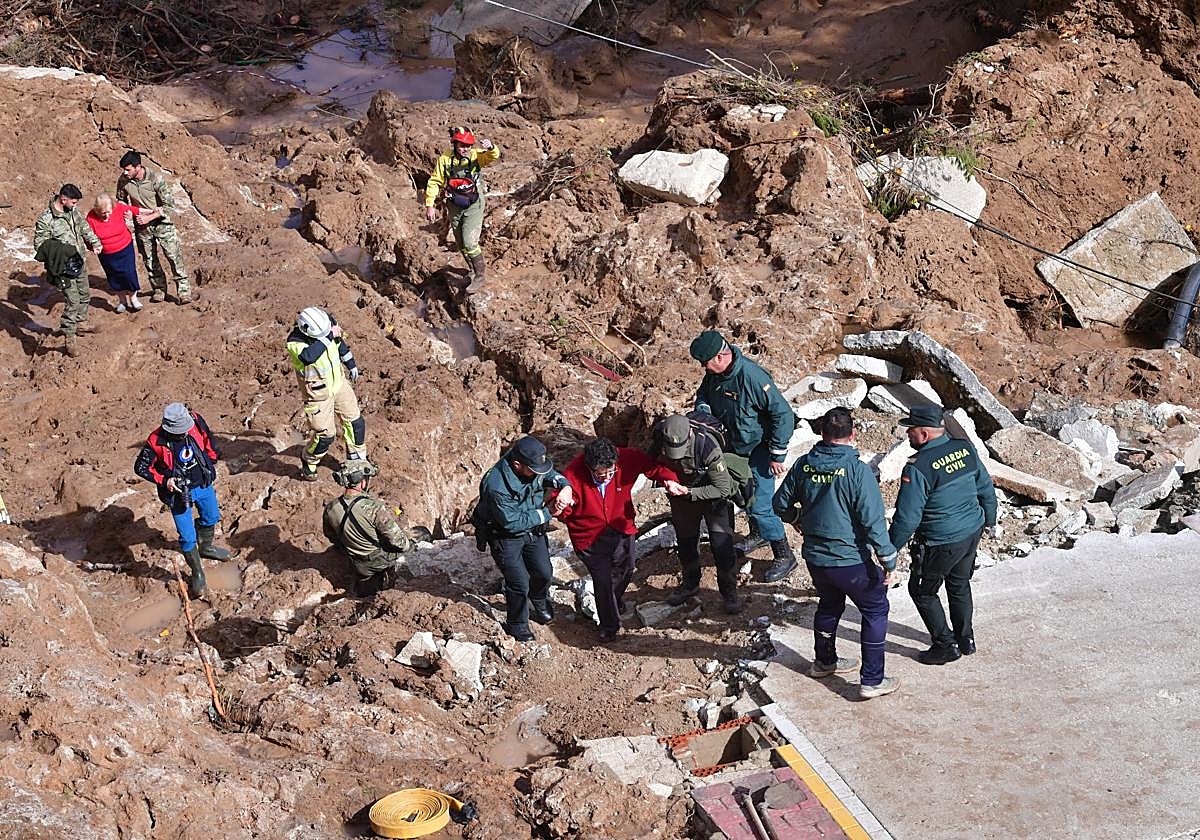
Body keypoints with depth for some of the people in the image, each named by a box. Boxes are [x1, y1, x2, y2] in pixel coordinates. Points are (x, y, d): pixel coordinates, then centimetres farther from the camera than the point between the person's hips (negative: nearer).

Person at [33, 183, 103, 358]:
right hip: (65, 267, -8)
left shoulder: (73, 212, 0)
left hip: (80, 262, 8)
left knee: (85, 294, 23)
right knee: (73, 301, -10)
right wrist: (59, 250, -29)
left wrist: (95, 243, 0)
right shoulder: (45, 220, -22)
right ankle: (68, 340, -2)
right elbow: (40, 246, -17)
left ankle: (81, 323, 47)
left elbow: (85, 228, 13)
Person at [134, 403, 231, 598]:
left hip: (204, 484, 5)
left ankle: (206, 547, 58)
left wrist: (211, 463, 10)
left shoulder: (196, 421, -21)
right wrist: (163, 481, -23)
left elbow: (208, 440, 1)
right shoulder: (156, 442, -30)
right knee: (187, 537, 1)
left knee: (211, 518, 28)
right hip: (180, 492, -5)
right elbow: (141, 467, -14)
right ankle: (197, 574, 23)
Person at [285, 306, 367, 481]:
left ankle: (357, 459, 32)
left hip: (339, 382, 6)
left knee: (355, 421, 11)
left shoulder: (327, 322, -11)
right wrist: (329, 337, -45)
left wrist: (351, 365, 24)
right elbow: (308, 356, -50)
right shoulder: (295, 342, -28)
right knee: (325, 435, -3)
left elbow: (340, 343, 11)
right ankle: (308, 463, 25)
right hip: (319, 393, -6)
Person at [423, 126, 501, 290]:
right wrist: (430, 205, -8)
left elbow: (493, 156, -30)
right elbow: (434, 182, -4)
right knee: (461, 244, 16)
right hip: (455, 207, 3)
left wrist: (490, 147, -53)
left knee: (469, 242, -13)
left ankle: (479, 277, 3)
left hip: (473, 206, -3)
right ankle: (472, 270, 39)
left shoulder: (475, 156, -13)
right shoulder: (445, 160, -10)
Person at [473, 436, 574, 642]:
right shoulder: (496, 486, -37)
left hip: (533, 529, 6)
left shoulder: (534, 465, -18)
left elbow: (551, 474, 2)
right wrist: (545, 514, -27)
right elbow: (512, 522, -30)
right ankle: (517, 625, 23)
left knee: (543, 573, 16)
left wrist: (565, 487, -21)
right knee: (519, 582, -3)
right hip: (505, 536, -6)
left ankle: (539, 605, 49)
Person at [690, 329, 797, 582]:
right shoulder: (713, 373, -9)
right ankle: (758, 533, 49)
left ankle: (785, 556, 7)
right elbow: (703, 394, 14)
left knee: (760, 505, -8)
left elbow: (783, 414, -28)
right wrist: (702, 411, -10)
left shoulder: (752, 377, -33)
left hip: (758, 451, -8)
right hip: (734, 447, 8)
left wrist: (777, 455, -23)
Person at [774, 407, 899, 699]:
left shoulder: (803, 465, -4)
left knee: (829, 604, 29)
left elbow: (780, 503, 8)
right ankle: (871, 680, 11)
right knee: (875, 610, 12)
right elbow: (873, 521, -21)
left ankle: (824, 661, 45)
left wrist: (796, 518, 29)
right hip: (851, 560, -6)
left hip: (814, 557, 6)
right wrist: (888, 560, -12)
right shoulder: (857, 471, -21)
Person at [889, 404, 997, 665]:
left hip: (941, 543, -7)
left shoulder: (918, 467, -25)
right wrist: (989, 520, 24)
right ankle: (965, 640, 38)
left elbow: (907, 517, -23)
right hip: (972, 533, 7)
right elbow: (986, 488, 9)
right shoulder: (966, 448, -4)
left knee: (922, 591, 14)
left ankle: (946, 645, 20)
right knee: (960, 585, 27)